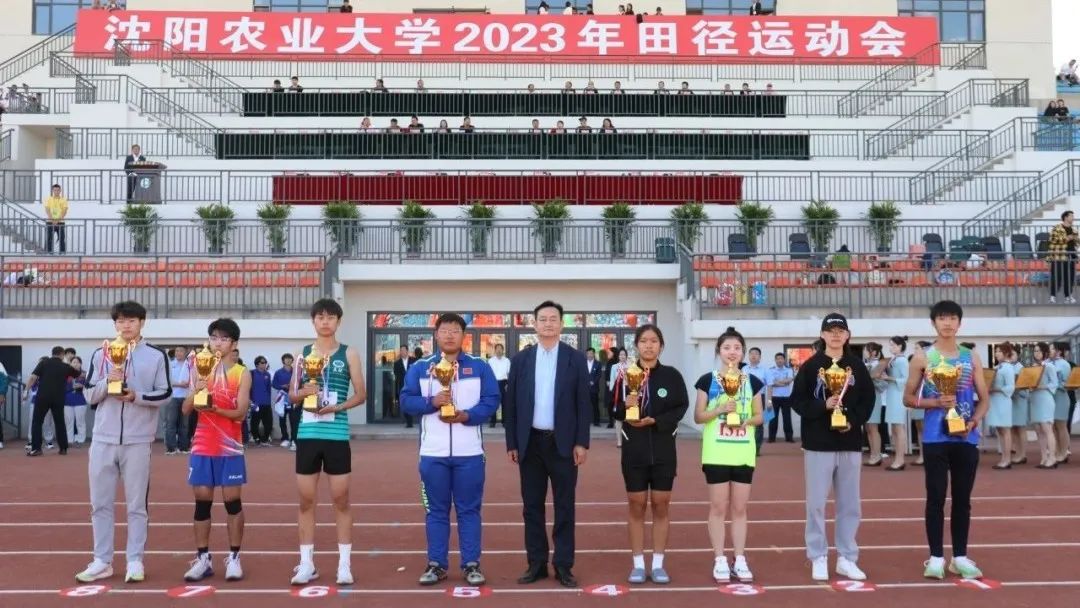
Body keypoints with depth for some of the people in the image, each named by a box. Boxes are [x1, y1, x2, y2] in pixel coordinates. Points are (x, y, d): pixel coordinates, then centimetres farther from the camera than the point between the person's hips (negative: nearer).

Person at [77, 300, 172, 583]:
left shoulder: (156, 355, 2)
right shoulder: (101, 354, 9)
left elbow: (165, 394, -1)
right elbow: (89, 395, 7)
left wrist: (136, 396, -16)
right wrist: (107, 382, -12)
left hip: (138, 440, -3)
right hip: (103, 439, 3)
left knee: (136, 504, 5)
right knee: (100, 503, 7)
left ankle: (135, 561, 11)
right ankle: (102, 561, 16)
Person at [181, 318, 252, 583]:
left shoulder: (242, 374, -1)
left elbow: (240, 412, -10)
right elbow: (185, 409, 4)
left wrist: (214, 408, -25)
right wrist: (196, 391, -14)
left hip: (229, 447, -3)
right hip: (202, 447, 3)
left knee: (232, 500, 1)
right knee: (202, 501, 5)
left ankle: (234, 557, 8)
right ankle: (202, 558, 12)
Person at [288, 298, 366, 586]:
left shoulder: (348, 354, 2)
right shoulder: (303, 353, 8)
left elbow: (361, 394, 2)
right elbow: (291, 395, 11)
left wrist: (338, 406, -14)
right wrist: (302, 393, -11)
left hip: (337, 435, -2)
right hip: (308, 434, 2)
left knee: (341, 500, 3)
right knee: (306, 500, 7)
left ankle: (345, 564, 12)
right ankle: (307, 564, 16)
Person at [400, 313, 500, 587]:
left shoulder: (479, 367, 4)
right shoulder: (420, 367, 6)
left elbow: (492, 399, -1)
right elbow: (406, 400, 1)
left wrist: (467, 415, -15)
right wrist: (431, 402, -16)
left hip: (469, 453, -1)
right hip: (433, 453, 1)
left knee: (469, 509, 5)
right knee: (436, 510, 8)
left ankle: (471, 564, 13)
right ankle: (437, 564, 17)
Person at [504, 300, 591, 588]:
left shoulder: (575, 358, 1)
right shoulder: (520, 359, 5)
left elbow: (583, 403, -1)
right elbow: (511, 403, 5)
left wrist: (582, 442, -7)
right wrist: (511, 443, 1)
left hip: (563, 442, -2)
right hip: (530, 442, 2)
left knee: (564, 506, 4)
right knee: (532, 506, 7)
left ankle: (563, 565, 12)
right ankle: (536, 563, 17)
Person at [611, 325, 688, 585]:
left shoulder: (672, 375, -2)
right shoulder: (625, 375, -2)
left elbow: (681, 407, -3)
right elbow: (613, 409, 2)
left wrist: (655, 421, -16)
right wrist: (625, 406, -20)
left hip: (664, 450, 0)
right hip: (634, 450, 0)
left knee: (661, 505, 7)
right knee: (637, 505, 7)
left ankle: (658, 564, 17)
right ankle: (638, 564, 16)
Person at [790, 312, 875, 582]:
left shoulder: (857, 365, 6)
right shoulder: (810, 366, -1)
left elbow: (869, 399, 5)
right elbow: (797, 400, -3)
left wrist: (854, 422, -10)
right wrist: (823, 406, -19)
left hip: (850, 444, 2)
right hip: (818, 443, -2)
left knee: (850, 503, 8)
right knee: (816, 503, 1)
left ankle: (846, 558, 19)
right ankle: (818, 558, 12)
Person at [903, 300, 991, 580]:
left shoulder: (971, 357, 8)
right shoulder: (923, 358, 1)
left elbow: (984, 398, 8)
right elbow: (908, 398, 3)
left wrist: (974, 421, -10)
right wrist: (934, 402, -15)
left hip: (966, 438, 2)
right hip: (936, 438, -2)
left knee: (963, 498, 8)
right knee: (936, 497, 0)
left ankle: (960, 557, 17)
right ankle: (936, 557, 7)